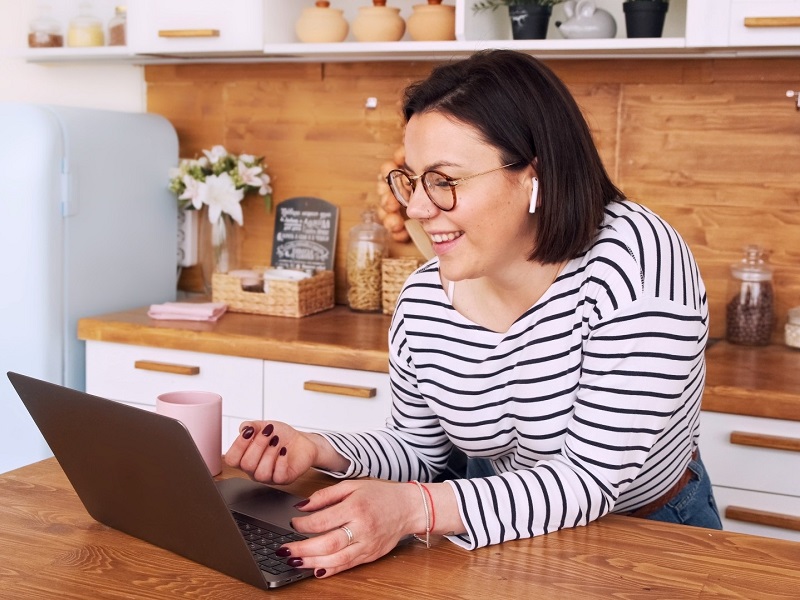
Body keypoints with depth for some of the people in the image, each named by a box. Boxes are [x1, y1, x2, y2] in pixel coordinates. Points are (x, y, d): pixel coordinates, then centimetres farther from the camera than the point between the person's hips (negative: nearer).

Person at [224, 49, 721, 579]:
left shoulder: (634, 261, -25)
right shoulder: (422, 299, -9)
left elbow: (591, 478, -27)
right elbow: (416, 448, 7)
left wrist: (414, 508, -37)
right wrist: (317, 451, -13)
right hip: (498, 529, 4)